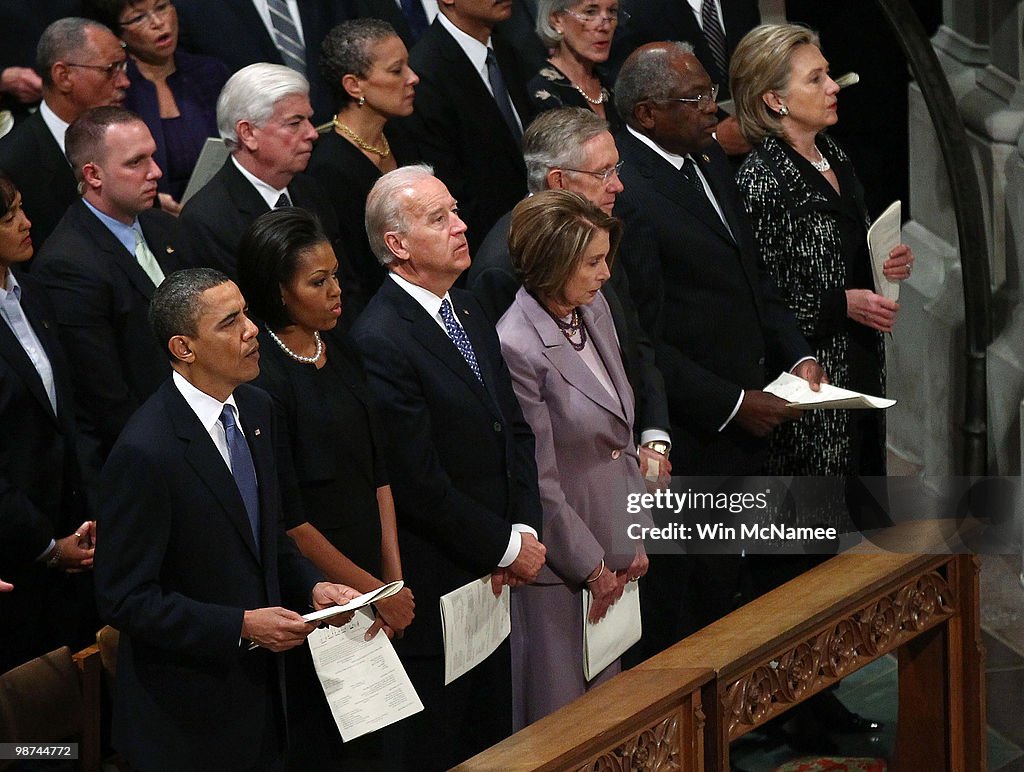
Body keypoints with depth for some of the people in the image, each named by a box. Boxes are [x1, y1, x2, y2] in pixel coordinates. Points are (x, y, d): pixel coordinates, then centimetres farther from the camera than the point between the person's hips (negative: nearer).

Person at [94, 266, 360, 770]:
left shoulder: (256, 411, 3)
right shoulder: (145, 453, -23)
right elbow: (125, 598, -21)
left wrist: (311, 587, -2)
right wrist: (240, 626, -23)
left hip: (260, 690, 7)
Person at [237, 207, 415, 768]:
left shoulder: (340, 351, 6)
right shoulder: (259, 375, -18)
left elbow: (377, 470, 10)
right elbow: (286, 516, -16)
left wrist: (395, 580, 2)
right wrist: (373, 591, -10)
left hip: (367, 574, 7)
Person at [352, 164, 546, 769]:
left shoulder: (470, 312, 9)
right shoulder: (380, 342, -21)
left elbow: (516, 430, 13)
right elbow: (420, 485, -21)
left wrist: (525, 528, -2)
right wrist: (508, 548, -11)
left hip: (492, 581, 8)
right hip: (435, 588, -8)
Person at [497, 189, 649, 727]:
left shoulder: (594, 310, 4)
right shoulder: (517, 347, -22)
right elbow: (539, 482, -18)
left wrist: (634, 538, 8)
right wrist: (592, 567, -10)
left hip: (611, 551, 8)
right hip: (559, 562, -8)